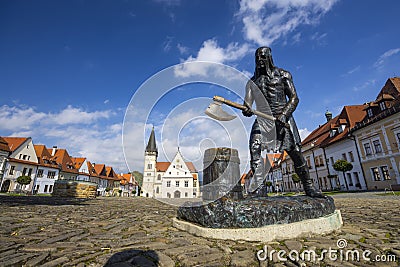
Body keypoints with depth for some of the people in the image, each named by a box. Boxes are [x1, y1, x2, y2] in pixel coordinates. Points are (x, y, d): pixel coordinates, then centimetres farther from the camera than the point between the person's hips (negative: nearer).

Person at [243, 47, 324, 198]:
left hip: (283, 118, -1)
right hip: (263, 119, 2)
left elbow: (294, 98, 2)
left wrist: (284, 114, -16)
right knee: (254, 148, -21)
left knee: (295, 152, -3)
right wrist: (247, 110, -20)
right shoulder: (253, 81, 15)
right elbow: (247, 103, 5)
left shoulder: (282, 75, 9)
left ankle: (309, 187, 16)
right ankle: (258, 187, -18)